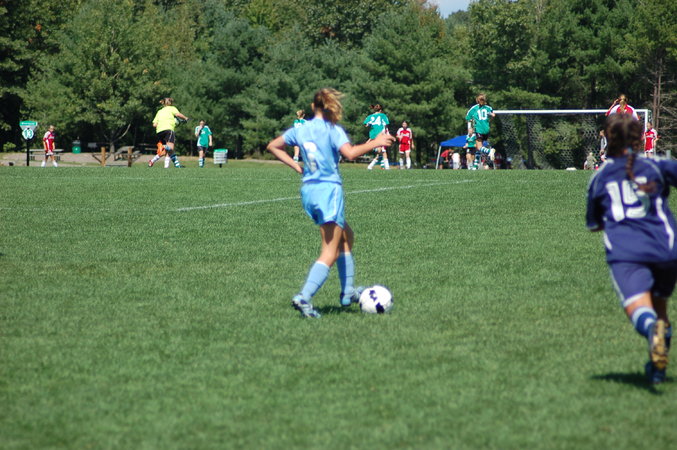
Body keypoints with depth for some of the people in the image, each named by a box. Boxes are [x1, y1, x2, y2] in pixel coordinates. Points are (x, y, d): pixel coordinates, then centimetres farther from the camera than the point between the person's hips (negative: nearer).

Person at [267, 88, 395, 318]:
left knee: (346, 237, 23)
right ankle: (304, 297, -19)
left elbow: (273, 146, 17)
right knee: (330, 253, -5)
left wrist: (296, 166, 15)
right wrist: (374, 143, -12)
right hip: (329, 189, -7)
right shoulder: (332, 130, -9)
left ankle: (348, 292, 23)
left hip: (308, 190, 7)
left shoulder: (301, 129, 9)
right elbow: (350, 153, -25)